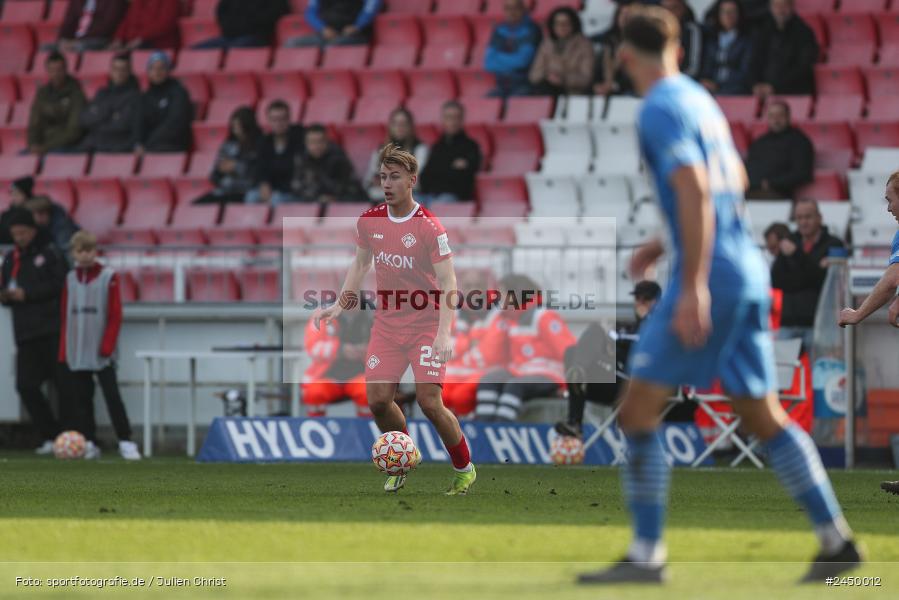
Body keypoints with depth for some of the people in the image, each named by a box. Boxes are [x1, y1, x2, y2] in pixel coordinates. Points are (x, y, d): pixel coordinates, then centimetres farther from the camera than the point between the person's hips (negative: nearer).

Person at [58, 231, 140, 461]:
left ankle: (126, 442, -5)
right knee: (82, 398, 5)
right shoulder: (70, 279, 8)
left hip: (101, 353, -4)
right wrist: (63, 351, 6)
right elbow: (65, 317, 10)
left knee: (112, 396, -7)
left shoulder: (108, 277, -4)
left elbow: (115, 316, -6)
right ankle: (90, 444, 11)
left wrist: (107, 346, -12)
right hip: (76, 353, 4)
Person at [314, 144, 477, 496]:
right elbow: (360, 264, 18)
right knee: (377, 399, -3)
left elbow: (447, 282, -18)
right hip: (387, 323, 5)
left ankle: (464, 470, 8)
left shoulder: (428, 227, -16)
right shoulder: (369, 221, 1)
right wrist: (339, 306, 9)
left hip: (426, 325, -5)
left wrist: (444, 332, -28)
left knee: (428, 401, -13)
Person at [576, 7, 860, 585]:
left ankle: (647, 555, -6)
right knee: (764, 416, 13)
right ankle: (837, 541, 12)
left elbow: (694, 192, -22)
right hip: (747, 272, 9)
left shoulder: (662, 109, -12)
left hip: (712, 278, -9)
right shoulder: (699, 99, 15)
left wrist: (694, 285, -24)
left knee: (638, 410, -5)